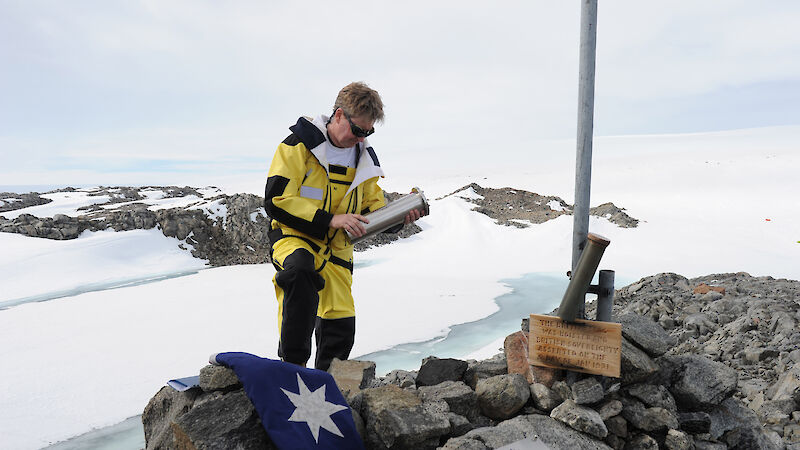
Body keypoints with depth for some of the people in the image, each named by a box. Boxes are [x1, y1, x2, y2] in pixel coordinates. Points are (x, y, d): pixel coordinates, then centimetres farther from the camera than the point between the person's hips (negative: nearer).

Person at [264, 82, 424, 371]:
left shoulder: (364, 158, 9)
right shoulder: (299, 145, -9)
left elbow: (374, 206, 16)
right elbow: (276, 200, -16)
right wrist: (330, 220, -24)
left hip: (336, 246, 5)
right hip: (295, 236, -5)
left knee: (341, 327, 5)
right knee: (300, 269, -40)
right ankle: (293, 362, -28)